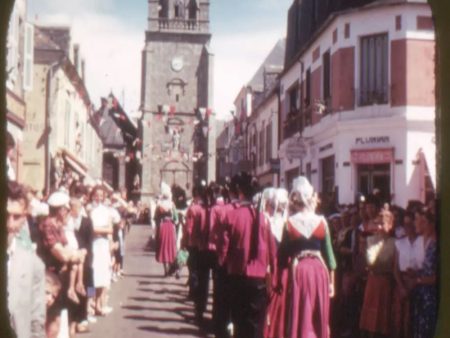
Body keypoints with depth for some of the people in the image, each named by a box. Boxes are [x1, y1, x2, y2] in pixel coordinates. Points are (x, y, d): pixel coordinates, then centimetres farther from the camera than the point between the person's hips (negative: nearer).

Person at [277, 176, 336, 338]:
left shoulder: (289, 223, -5)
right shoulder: (321, 221, -1)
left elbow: (283, 254, -4)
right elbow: (329, 253, 1)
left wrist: (279, 279, 5)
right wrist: (331, 281, 9)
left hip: (298, 270, -1)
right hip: (319, 269, 1)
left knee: (299, 318, 7)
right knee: (318, 319, 13)